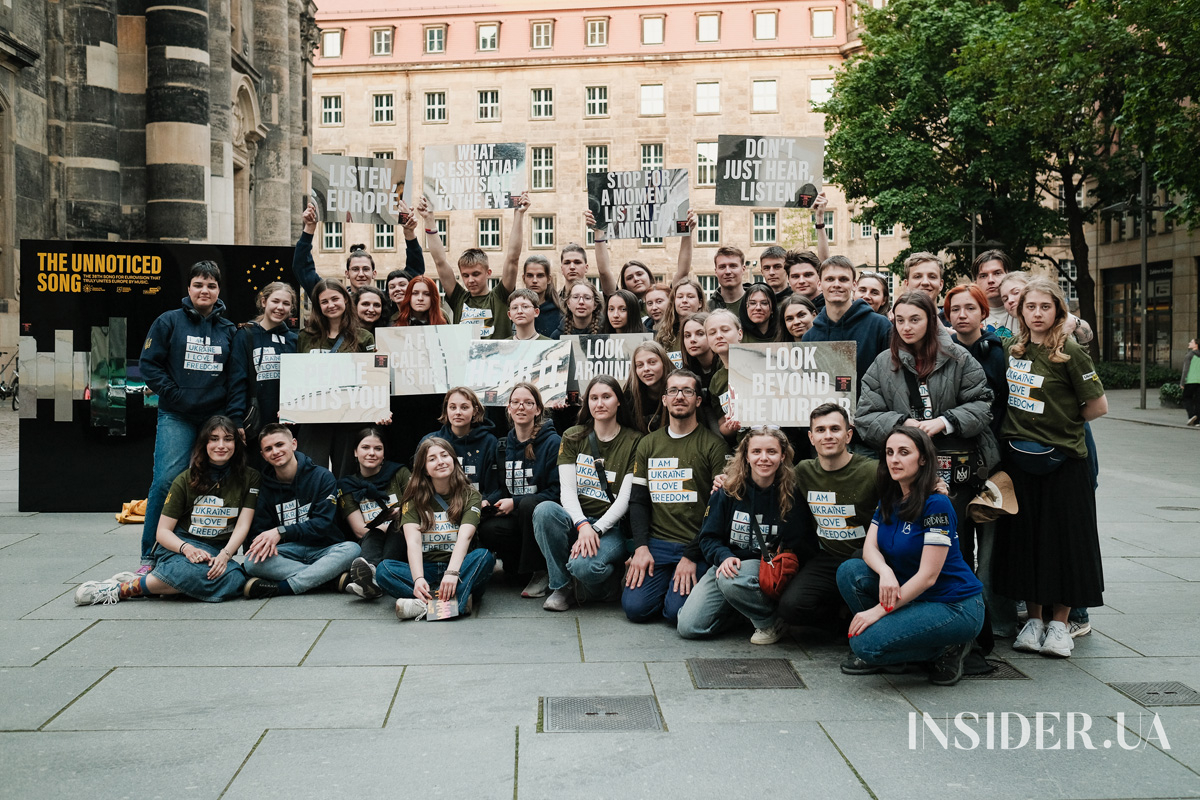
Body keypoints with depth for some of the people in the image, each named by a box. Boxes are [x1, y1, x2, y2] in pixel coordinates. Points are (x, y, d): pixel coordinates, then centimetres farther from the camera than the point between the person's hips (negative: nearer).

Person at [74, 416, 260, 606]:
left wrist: (224, 555, -22)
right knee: (196, 570, -41)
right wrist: (186, 548, -22)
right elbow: (163, 531, 0)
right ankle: (121, 588, -24)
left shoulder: (249, 478, 4)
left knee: (236, 580, -38)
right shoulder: (186, 480, 2)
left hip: (218, 553, 2)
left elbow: (243, 526, -3)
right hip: (179, 545, -2)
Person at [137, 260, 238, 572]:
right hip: (176, 417, -3)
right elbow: (149, 364, 1)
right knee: (167, 479, -13)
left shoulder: (228, 330, 13)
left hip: (217, 416, 3)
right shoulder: (169, 322, 5)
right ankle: (150, 555, -4)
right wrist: (175, 395, -9)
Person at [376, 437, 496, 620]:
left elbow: (465, 536, -16)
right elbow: (413, 541, -12)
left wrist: (452, 572, -35)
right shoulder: (415, 499, 4)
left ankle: (424, 604, -44)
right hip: (426, 567, 1)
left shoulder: (470, 495, 1)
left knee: (484, 556, -31)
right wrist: (418, 579, -31)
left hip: (458, 566, -1)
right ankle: (461, 600, -39)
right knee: (383, 569, -26)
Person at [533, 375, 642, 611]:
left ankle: (609, 582, 4)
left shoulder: (633, 441, 1)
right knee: (544, 510, -31)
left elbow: (625, 499, -6)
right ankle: (561, 587, -13)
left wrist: (596, 530, -20)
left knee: (583, 566, -35)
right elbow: (567, 491, -2)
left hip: (611, 527, -3)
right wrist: (582, 526, -21)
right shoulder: (572, 438, 9)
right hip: (576, 519, 4)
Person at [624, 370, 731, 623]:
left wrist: (692, 556, -12)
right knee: (635, 606, -15)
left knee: (677, 610, -22)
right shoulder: (648, 444, 14)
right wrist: (641, 547, -4)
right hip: (656, 543, 4)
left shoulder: (713, 445, -1)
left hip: (697, 547, -3)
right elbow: (638, 501, 11)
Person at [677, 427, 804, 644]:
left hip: (767, 567, -2)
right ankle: (740, 609, 15)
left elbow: (795, 545, 1)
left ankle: (771, 623, -9)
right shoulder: (728, 490, -4)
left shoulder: (791, 494, -7)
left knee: (731, 581, -38)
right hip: (727, 563, 3)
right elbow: (708, 537, -1)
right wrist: (725, 557, -20)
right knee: (688, 627, -13)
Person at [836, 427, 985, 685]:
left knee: (867, 643, -23)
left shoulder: (936, 505, -19)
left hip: (955, 607, -8)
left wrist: (879, 610, -21)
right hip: (910, 594, 8)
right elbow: (869, 548, -1)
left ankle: (948, 648, -1)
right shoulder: (889, 501, 6)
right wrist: (885, 572, -25)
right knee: (850, 571, -12)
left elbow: (928, 576, -21)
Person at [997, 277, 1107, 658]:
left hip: (1062, 460, -5)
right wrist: (1027, 425, 7)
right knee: (1025, 538, 9)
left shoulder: (1070, 353, -10)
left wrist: (1064, 423, 2)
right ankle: (1034, 619, 20)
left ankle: (1059, 624, 15)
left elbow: (1098, 405, -8)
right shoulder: (1013, 349, 6)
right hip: (1019, 458, 5)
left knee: (1064, 540, 4)